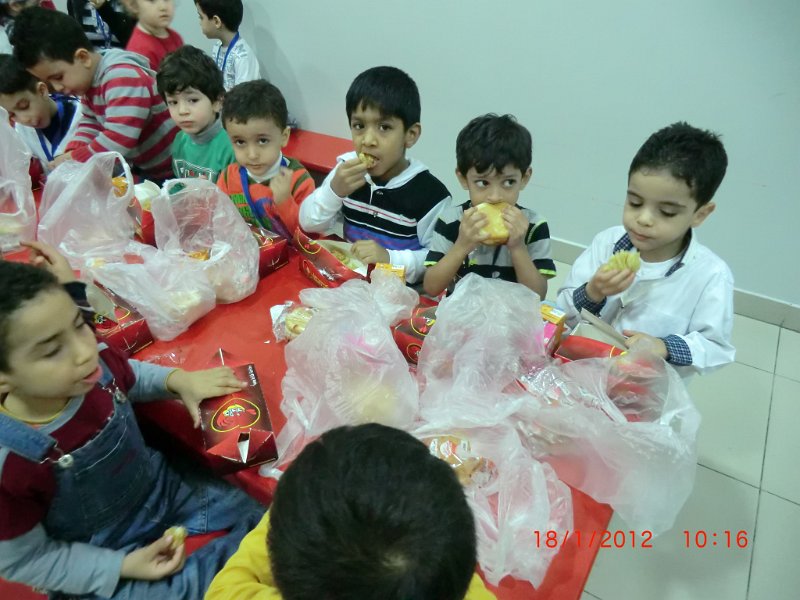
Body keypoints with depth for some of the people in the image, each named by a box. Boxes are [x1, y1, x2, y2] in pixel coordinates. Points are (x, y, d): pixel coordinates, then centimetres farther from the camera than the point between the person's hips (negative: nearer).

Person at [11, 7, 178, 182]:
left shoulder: (122, 78, -25)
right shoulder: (90, 82, 7)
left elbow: (118, 141, -31)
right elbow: (90, 125, 13)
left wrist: (73, 160, -19)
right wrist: (70, 156, -6)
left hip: (175, 172, -9)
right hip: (146, 170, 9)